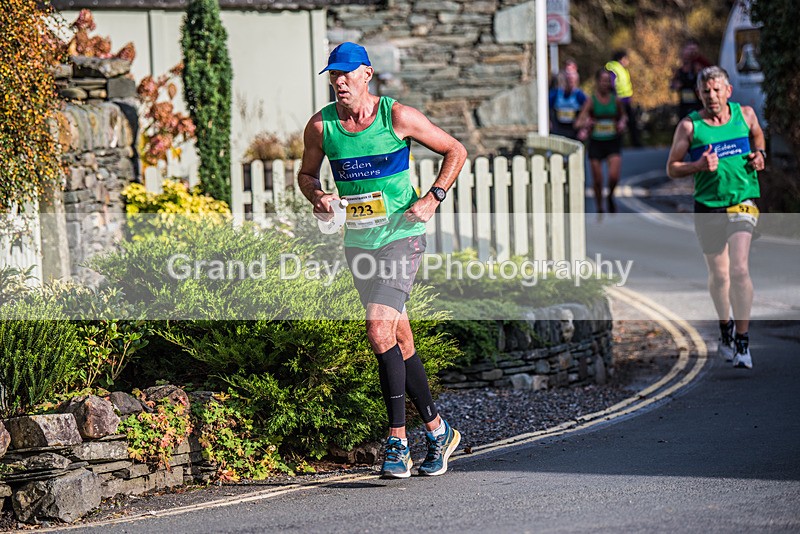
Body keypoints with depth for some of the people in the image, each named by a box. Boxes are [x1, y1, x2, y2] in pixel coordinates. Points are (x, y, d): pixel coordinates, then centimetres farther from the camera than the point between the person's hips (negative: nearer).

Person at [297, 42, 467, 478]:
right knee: (399, 341, 10)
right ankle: (437, 430, 24)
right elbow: (306, 173, 16)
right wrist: (317, 197, -5)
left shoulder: (397, 116, -9)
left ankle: (397, 441, -15)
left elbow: (455, 151, 1)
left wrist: (432, 198, -9)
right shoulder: (321, 126, 0)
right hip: (357, 241, 5)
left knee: (379, 330, -20)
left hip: (401, 235, -5)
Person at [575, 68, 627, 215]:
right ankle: (599, 208, 23)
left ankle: (610, 197, 17)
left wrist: (622, 123, -1)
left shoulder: (615, 99, 2)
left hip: (613, 142, 1)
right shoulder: (591, 101, -6)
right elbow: (578, 124, -12)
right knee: (597, 180, 3)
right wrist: (585, 123, -34)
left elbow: (623, 115, 21)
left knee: (614, 176, -15)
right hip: (596, 143, -1)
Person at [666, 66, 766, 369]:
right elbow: (672, 168, 2)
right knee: (719, 275, 9)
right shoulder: (689, 126, -2)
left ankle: (742, 342, -10)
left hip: (743, 202, 0)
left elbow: (757, 136, 26)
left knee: (740, 270, -16)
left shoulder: (745, 114, 4)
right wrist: (698, 166, -16)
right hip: (708, 207, 0)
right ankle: (725, 329, 36)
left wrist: (759, 155, 5)